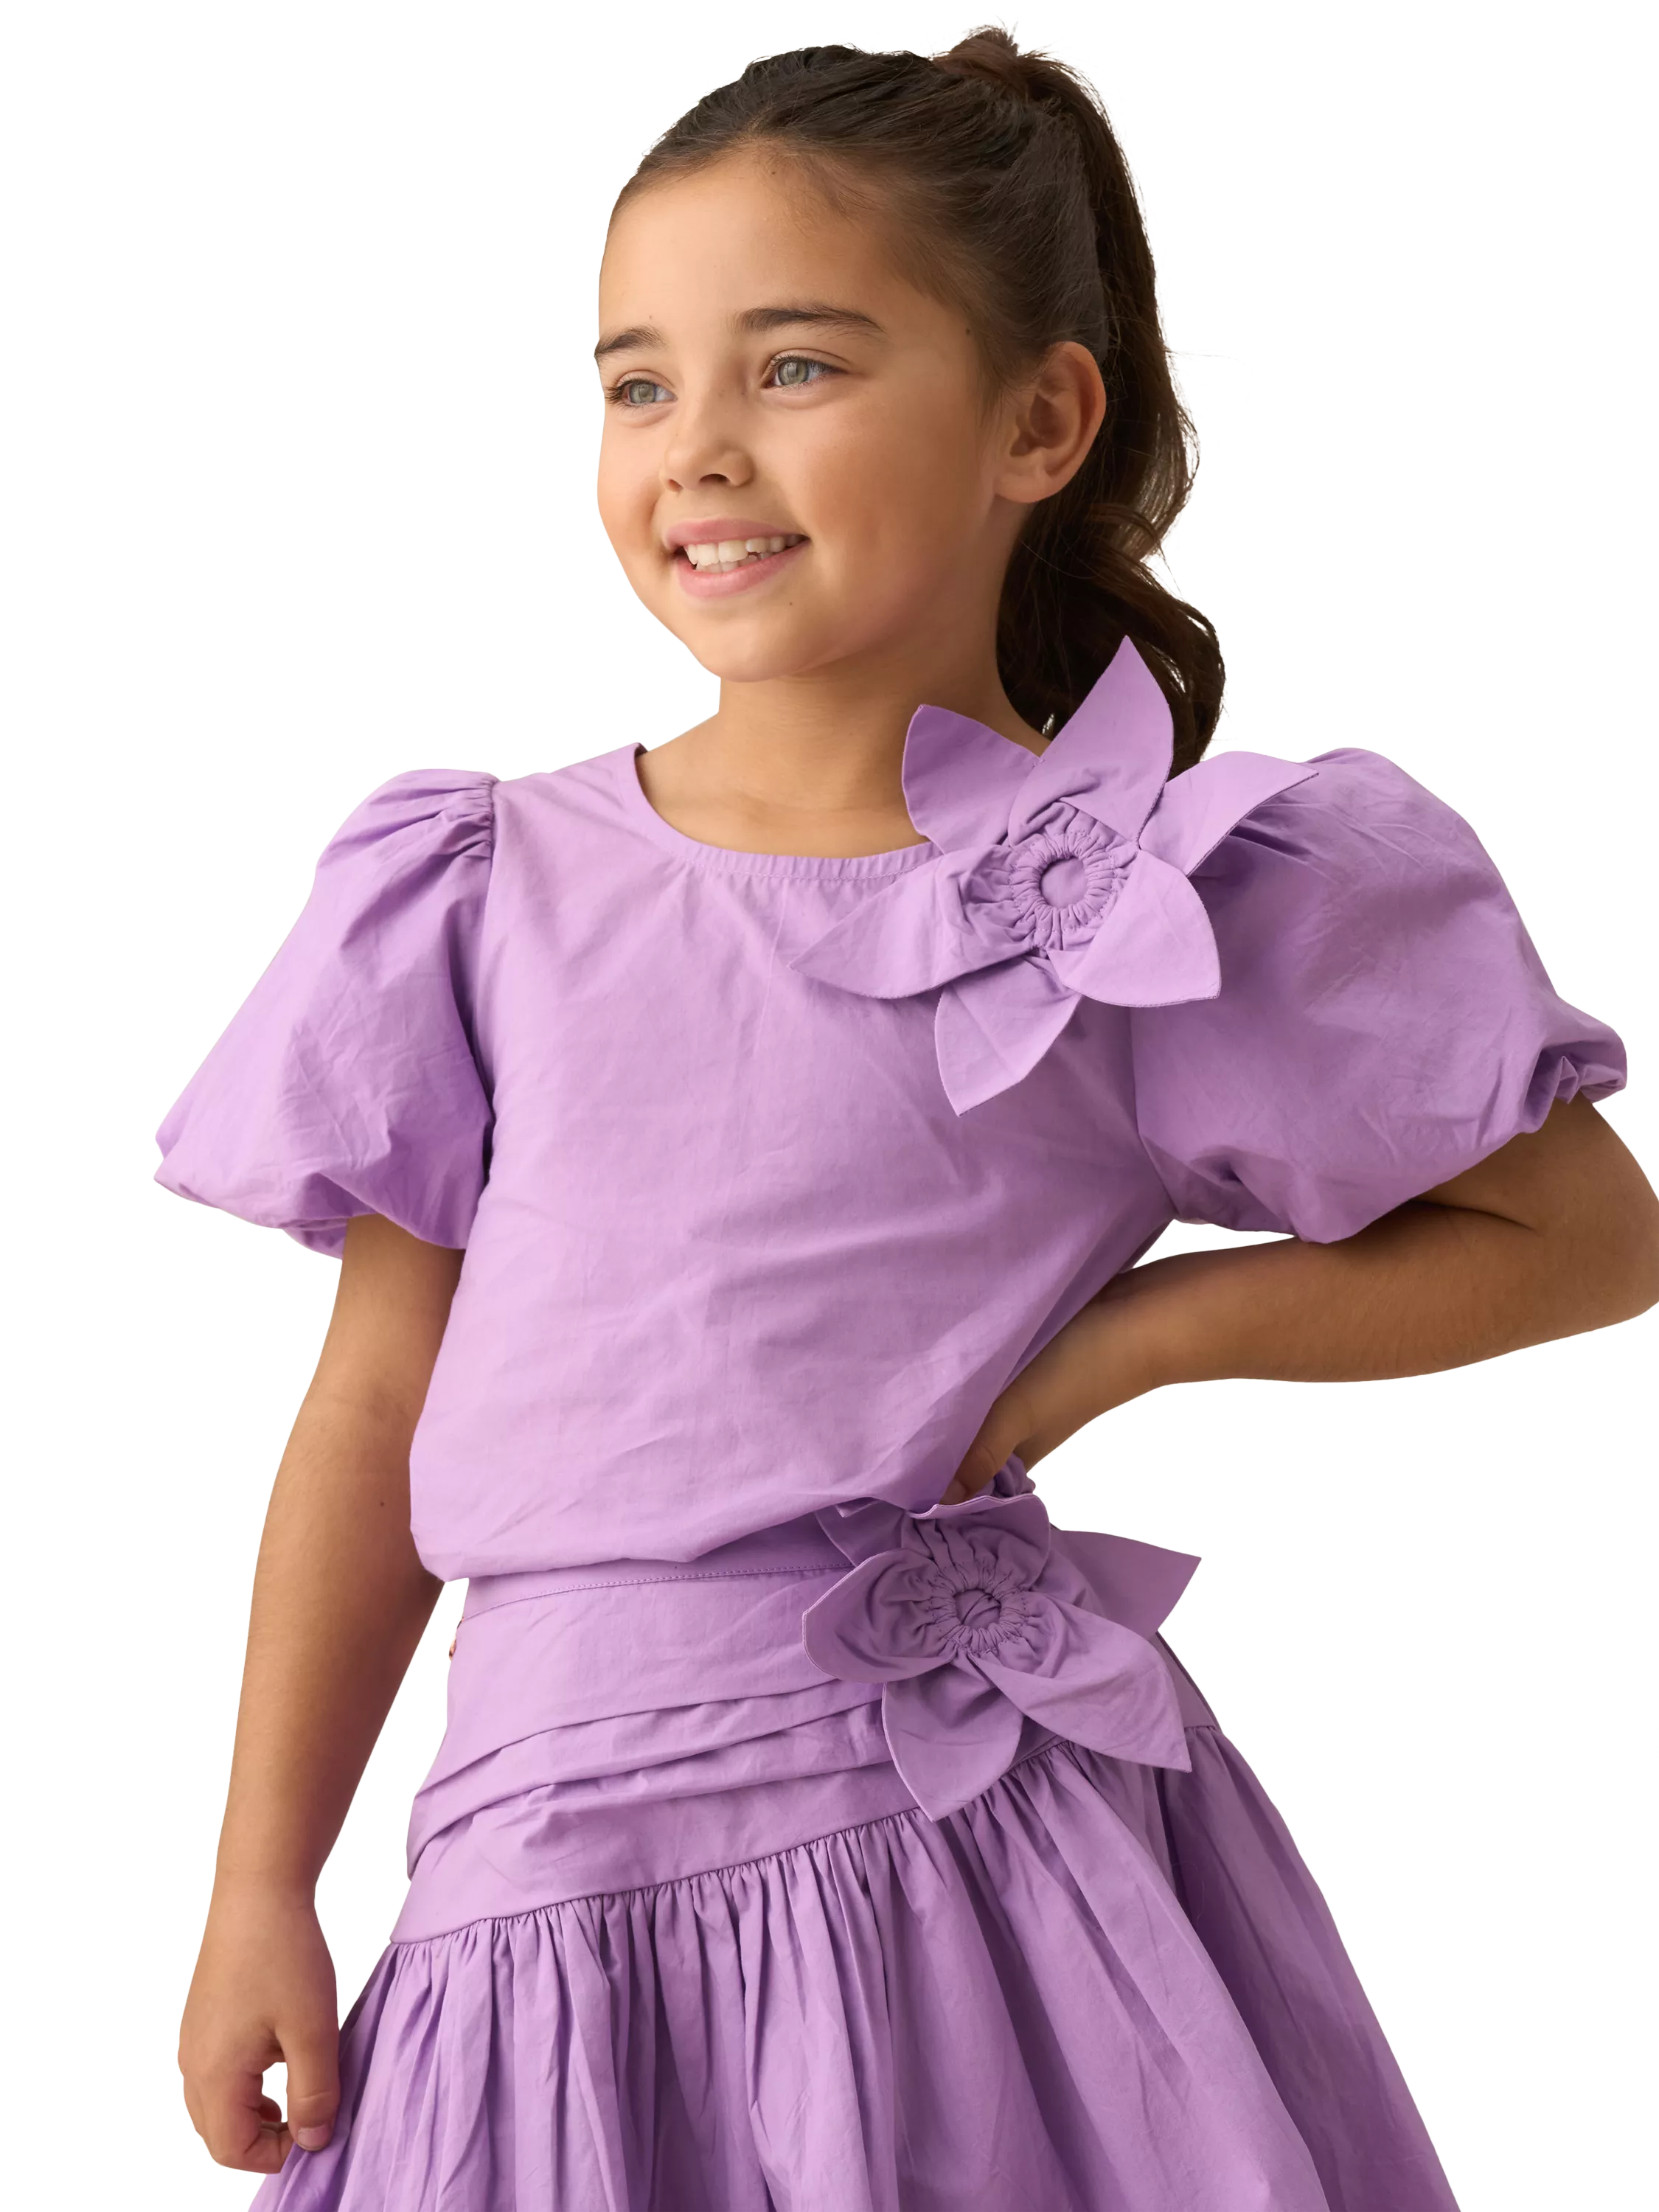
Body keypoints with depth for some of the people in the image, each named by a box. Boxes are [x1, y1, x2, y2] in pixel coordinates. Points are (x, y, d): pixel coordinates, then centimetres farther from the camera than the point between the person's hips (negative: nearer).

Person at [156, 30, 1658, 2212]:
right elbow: (382, 1398, 7)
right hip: (556, 1849, 2)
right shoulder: (492, 892, 3)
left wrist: (1123, 1337, -6)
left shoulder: (1133, 906, -3)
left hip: (985, 1842, -2)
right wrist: (263, 1892, 7)